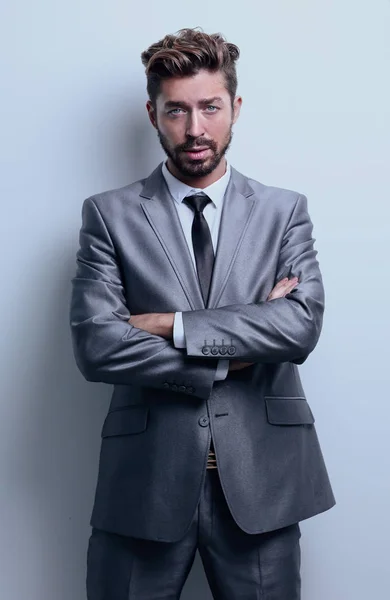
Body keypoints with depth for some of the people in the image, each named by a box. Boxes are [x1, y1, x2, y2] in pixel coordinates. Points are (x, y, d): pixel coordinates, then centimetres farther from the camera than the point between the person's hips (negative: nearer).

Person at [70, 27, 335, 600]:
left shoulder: (285, 210, 4)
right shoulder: (109, 215, 1)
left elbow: (302, 326, -10)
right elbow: (95, 345, -11)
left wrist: (173, 326, -14)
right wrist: (232, 355, -11)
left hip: (261, 476, 1)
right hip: (146, 478, 0)